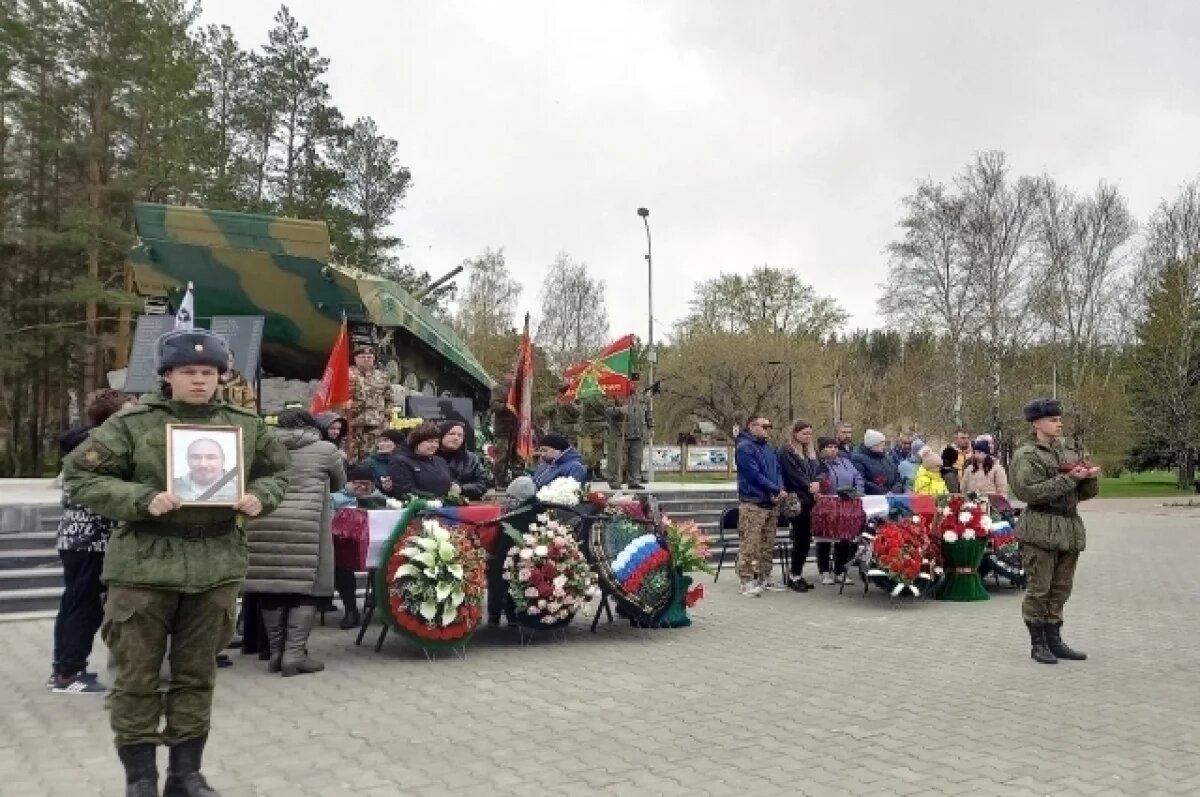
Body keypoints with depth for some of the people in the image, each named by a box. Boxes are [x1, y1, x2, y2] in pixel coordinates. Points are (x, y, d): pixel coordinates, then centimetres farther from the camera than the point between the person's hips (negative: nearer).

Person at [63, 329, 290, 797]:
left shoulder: (245, 425, 5)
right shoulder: (131, 423, -5)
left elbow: (277, 472, 16)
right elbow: (79, 476, -5)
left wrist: (260, 497, -6)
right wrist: (141, 500, -18)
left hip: (217, 566, 3)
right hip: (144, 565, -2)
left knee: (198, 674, 13)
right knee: (137, 676, 5)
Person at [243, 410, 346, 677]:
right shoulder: (325, 449, 7)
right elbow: (340, 484, 21)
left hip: (263, 523, 4)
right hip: (305, 525, -4)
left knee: (271, 587, 9)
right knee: (306, 587, 3)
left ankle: (276, 653, 16)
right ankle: (295, 653, -1)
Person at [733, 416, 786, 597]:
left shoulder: (768, 448, 19)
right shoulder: (744, 447, -8)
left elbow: (777, 471, 14)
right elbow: (754, 475, -15)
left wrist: (780, 490, -6)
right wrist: (777, 490, -12)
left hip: (772, 503, 8)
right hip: (752, 504, -8)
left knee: (768, 545, 11)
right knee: (750, 545, -8)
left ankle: (764, 578, 19)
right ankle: (747, 581, -4)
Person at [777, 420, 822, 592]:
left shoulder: (812, 451, 20)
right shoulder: (786, 451, -2)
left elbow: (818, 470, 11)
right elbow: (793, 474, -11)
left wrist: (816, 483, -9)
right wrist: (809, 486, -16)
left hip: (811, 500, 7)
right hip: (797, 500, -6)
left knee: (806, 538, 5)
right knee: (800, 538, -6)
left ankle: (797, 574, 13)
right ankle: (795, 576, 3)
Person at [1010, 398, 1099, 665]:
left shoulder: (1068, 451, 15)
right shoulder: (1027, 455, -5)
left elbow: (1086, 493, 17)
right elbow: (1032, 492, -18)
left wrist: (1090, 477, -5)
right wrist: (1069, 478, -18)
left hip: (1070, 528, 6)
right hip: (1041, 530, -6)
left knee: (1061, 588, 9)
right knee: (1039, 589, -2)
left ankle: (1054, 640, 18)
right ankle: (1038, 644, 7)